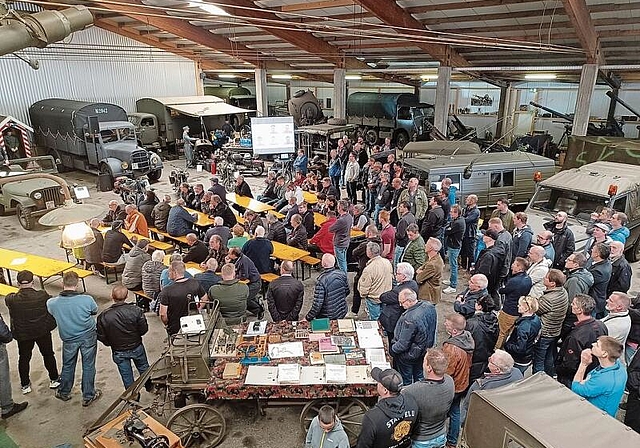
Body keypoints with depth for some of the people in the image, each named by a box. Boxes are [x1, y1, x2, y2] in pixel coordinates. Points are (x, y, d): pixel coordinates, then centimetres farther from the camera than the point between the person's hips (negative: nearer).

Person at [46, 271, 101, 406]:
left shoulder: (52, 303, -19)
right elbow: (95, 311, -5)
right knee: (88, 366, 13)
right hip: (88, 336, -2)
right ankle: (88, 396, 26)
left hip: (68, 338, 2)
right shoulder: (87, 299, -25)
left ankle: (64, 393, 43)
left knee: (68, 366, 23)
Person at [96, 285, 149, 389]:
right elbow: (144, 330, -14)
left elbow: (101, 337, -11)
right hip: (137, 348, 1)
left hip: (118, 352, 0)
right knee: (144, 369, 25)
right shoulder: (136, 310, -22)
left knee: (126, 375, 20)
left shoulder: (103, 316, -21)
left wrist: (110, 343, 8)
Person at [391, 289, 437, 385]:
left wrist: (392, 349, -10)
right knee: (419, 377, 28)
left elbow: (403, 344, -29)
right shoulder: (430, 306, -14)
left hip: (408, 356, -8)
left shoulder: (410, 319, -38)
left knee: (406, 380, 17)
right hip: (425, 351, 8)